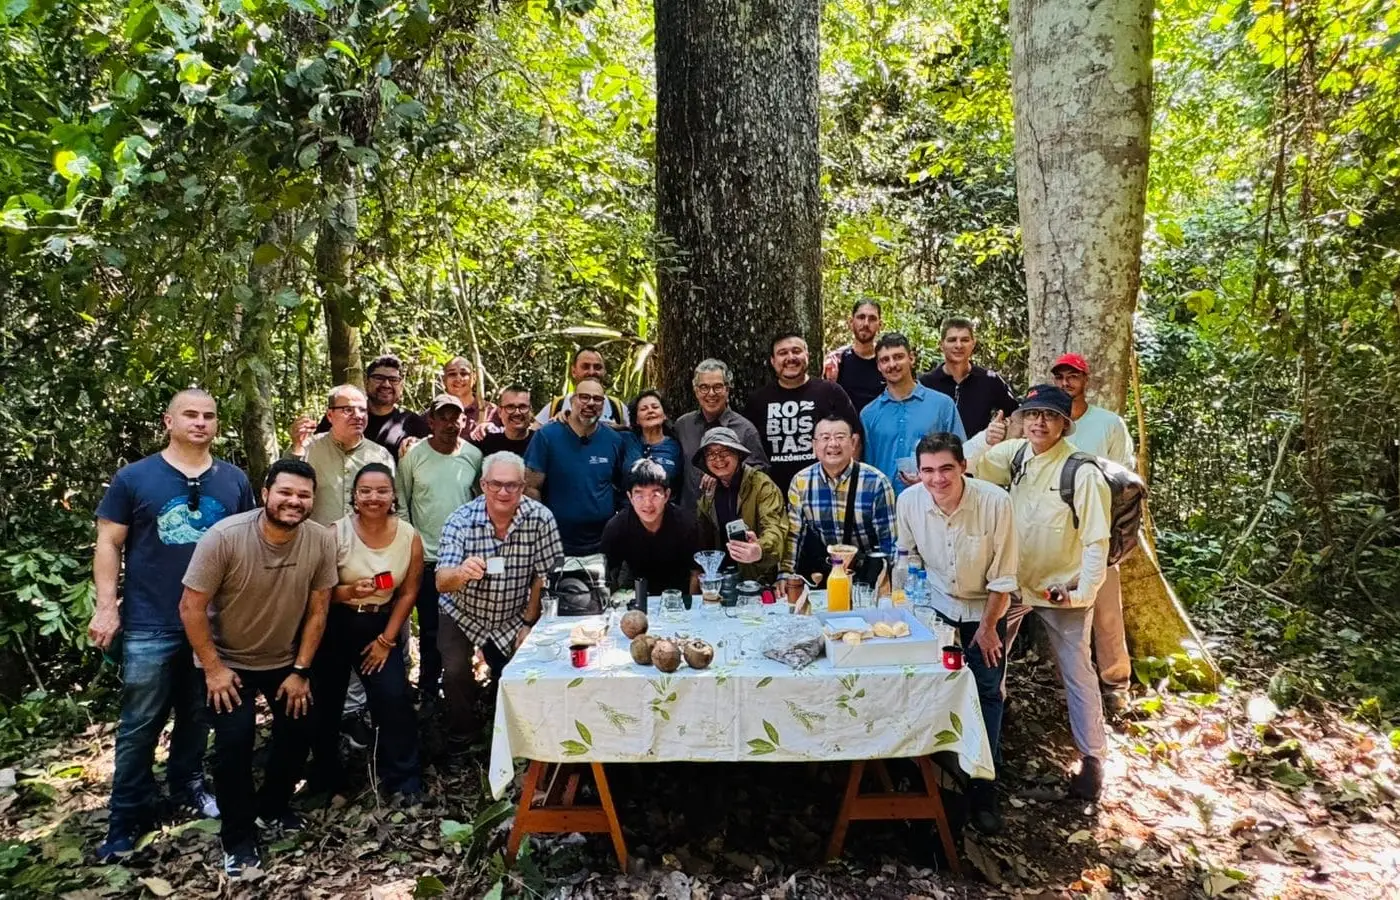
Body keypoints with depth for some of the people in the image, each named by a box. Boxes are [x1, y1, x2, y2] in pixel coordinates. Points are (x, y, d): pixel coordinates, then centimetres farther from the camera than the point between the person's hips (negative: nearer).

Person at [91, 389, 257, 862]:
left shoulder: (234, 480, 4)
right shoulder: (134, 478, -3)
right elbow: (108, 543, -2)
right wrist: (106, 606, -9)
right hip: (150, 624, -3)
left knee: (198, 716, 17)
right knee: (140, 726, 5)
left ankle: (188, 786, 37)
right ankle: (128, 817, 19)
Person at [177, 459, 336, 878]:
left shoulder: (322, 541, -18)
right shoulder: (224, 536, -27)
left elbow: (317, 610, -8)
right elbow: (191, 607, -19)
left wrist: (301, 671, -6)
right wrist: (213, 669, -16)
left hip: (286, 660, 3)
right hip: (228, 661, -3)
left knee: (299, 731, 5)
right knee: (234, 741, -12)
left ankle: (272, 807, 33)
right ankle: (238, 838, 9)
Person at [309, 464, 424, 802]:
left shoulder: (409, 536, -9)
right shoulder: (336, 533, -14)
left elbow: (408, 593, -3)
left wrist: (387, 640, -6)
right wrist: (350, 592, -31)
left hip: (381, 625, 0)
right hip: (335, 625, 0)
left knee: (394, 698, -9)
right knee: (326, 700, 11)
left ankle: (402, 777, 8)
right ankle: (326, 776, 33)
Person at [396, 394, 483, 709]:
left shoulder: (474, 456, 0)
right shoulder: (414, 456, -5)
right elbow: (401, 504, 0)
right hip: (426, 559, -2)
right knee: (430, 630, 6)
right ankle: (428, 691, 23)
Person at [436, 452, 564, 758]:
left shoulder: (540, 518, -21)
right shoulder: (460, 521, -21)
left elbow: (543, 575, -11)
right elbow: (442, 582, -27)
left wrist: (529, 623, -8)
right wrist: (461, 573, -50)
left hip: (512, 618, 1)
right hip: (463, 613, -1)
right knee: (456, 672, -16)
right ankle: (460, 737, 14)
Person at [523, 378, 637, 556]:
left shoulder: (614, 441, 0)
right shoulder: (547, 436, -9)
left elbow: (624, 488, 11)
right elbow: (531, 487, -7)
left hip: (604, 546, 3)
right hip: (556, 546, -2)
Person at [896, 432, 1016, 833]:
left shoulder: (995, 502, -26)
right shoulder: (908, 502, -19)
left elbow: (1003, 575, -15)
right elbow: (909, 559, -1)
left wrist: (988, 626, -9)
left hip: (985, 610, -1)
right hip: (936, 608, 1)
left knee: (987, 697, 4)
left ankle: (983, 790, 19)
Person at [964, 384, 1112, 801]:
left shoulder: (1082, 472, -20)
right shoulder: (1016, 454, -4)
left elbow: (1097, 541, -16)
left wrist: (1083, 593, -19)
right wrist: (985, 439, -17)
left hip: (1062, 590, -5)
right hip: (1013, 581, 5)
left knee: (1077, 674, 7)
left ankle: (1092, 759, 22)